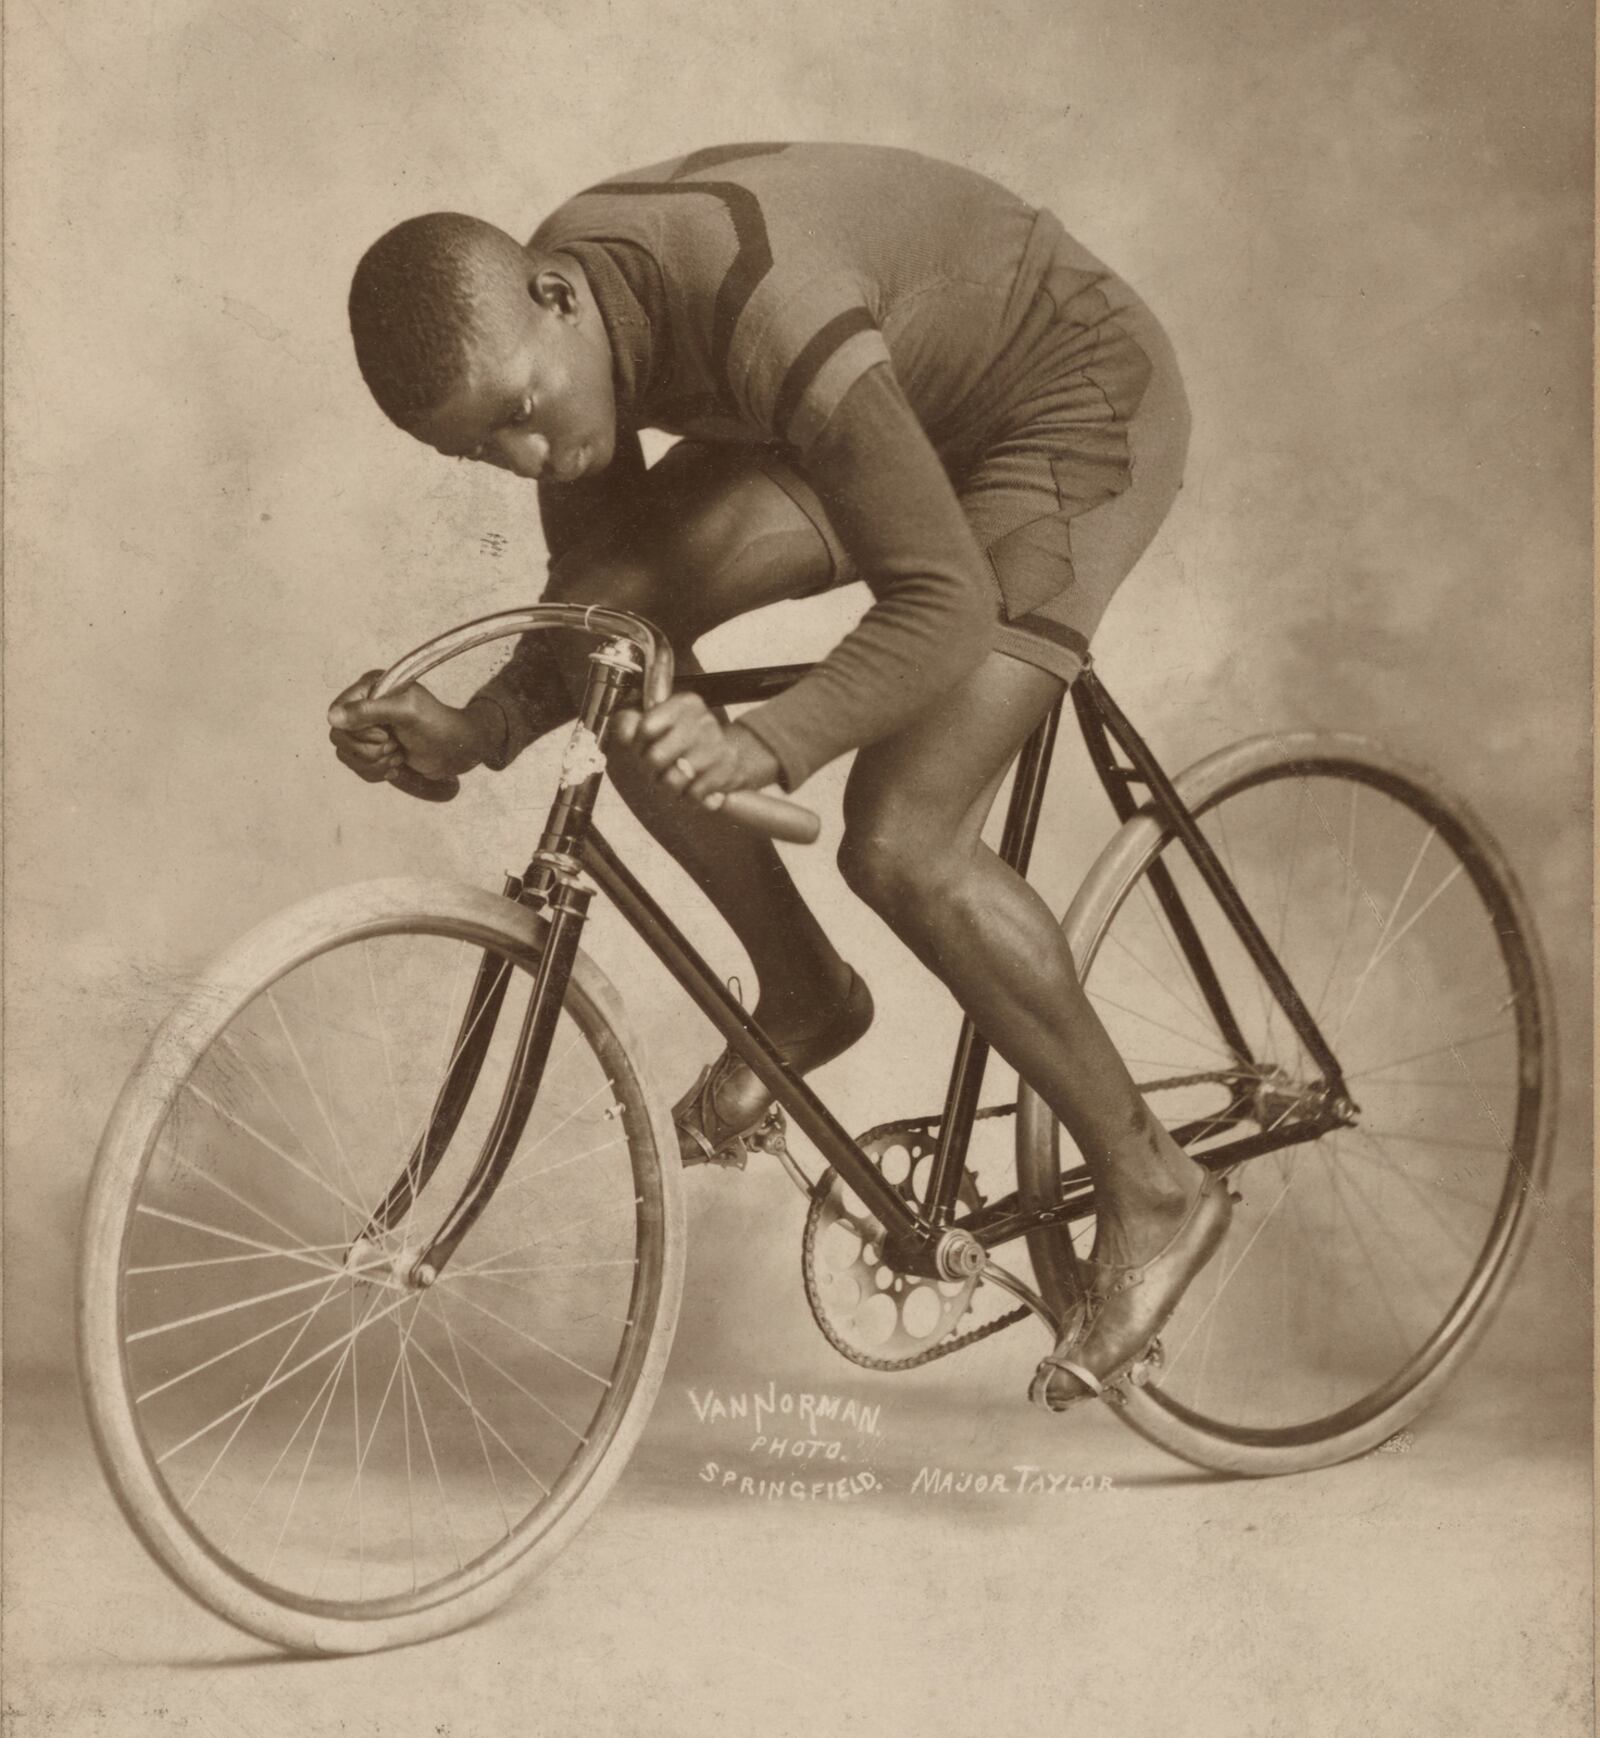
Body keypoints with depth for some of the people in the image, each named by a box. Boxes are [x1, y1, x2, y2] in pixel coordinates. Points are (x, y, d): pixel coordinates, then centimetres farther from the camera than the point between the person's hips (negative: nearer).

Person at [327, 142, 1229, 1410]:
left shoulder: (768, 312, -38)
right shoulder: (537, 344, -13)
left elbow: (943, 607, -37)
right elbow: (592, 602, -3)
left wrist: (770, 747, -50)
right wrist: (472, 737, -20)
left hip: (1073, 401, -8)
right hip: (908, 408, 8)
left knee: (900, 845, -18)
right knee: (625, 612, -12)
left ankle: (1151, 1187, -1)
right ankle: (801, 990, 6)